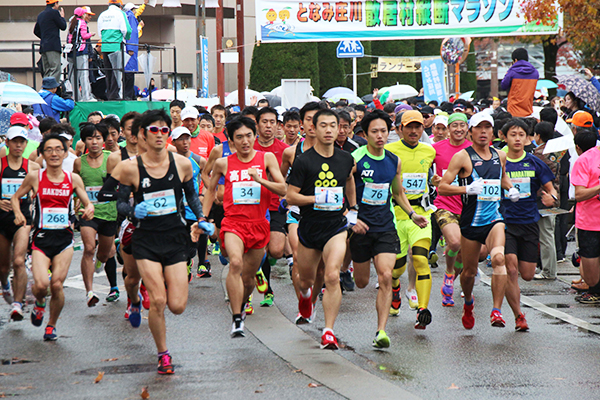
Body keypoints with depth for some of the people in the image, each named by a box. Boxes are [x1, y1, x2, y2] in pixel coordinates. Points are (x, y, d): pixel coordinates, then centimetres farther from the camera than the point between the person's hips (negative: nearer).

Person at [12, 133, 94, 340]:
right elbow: (16, 197, 13)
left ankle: (52, 325, 18)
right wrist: (18, 214, -6)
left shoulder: (73, 179, 4)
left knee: (57, 285, -8)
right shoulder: (35, 177, 0)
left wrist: (89, 209, -12)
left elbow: (87, 203, 11)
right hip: (41, 237, -1)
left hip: (64, 238, 1)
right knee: (41, 284, -18)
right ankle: (39, 303, 20)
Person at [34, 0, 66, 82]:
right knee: (56, 70, -13)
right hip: (53, 46, -8)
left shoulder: (40, 15, 19)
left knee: (47, 71, 8)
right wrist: (62, 16, 15)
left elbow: (36, 31, 24)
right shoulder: (54, 12, -6)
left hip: (43, 46, 8)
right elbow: (63, 26, -1)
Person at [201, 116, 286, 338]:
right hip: (233, 222, -2)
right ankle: (236, 320, -29)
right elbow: (210, 189, 20)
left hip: (259, 224, 2)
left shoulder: (267, 158, 3)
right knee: (235, 263, -29)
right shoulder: (223, 163, 4)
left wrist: (260, 180, -17)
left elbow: (283, 189, -3)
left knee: (248, 277, 10)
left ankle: (241, 306, 44)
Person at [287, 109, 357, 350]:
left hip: (336, 226, 0)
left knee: (332, 277, -19)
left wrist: (353, 209, 24)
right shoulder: (303, 161, -9)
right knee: (306, 279, 17)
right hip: (309, 227, 0)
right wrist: (319, 198, -21)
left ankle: (329, 331, -15)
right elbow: (290, 196, -10)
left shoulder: (346, 159, 3)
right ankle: (306, 295, 56)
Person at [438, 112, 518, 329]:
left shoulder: (500, 156, 10)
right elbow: (442, 188, -8)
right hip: (471, 221, -2)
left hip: (494, 219, 2)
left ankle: (497, 311, -25)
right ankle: (468, 303, 42)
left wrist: (511, 188, 13)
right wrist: (467, 189, -22)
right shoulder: (463, 157, -5)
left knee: (499, 258, -26)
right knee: (469, 271, 10)